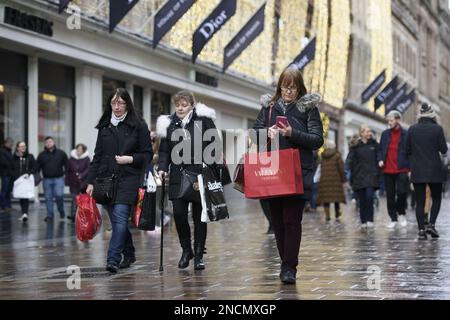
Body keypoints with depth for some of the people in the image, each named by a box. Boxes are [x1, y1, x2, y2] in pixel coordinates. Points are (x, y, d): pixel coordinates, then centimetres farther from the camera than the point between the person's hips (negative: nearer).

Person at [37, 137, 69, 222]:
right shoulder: (41, 155, 8)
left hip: (58, 179, -2)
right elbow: (38, 167, 10)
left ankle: (61, 211, 9)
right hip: (47, 179, 2)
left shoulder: (61, 153, 5)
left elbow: (67, 164, 10)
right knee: (48, 198, 4)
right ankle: (49, 216, 11)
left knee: (59, 195, -16)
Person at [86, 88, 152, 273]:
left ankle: (113, 259, -18)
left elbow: (147, 154, 3)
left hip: (128, 179, -4)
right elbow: (97, 155, 14)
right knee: (116, 221, 8)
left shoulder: (138, 126, 1)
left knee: (120, 218, -15)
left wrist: (130, 159, -14)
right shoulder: (104, 126, 13)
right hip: (106, 179, 4)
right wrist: (91, 181, 8)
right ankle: (128, 255, 24)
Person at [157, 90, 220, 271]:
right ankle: (186, 250, 15)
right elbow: (164, 151, 11)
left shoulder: (203, 120, 1)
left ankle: (198, 255, 13)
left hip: (200, 175, -2)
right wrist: (162, 168, -4)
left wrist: (211, 166, -10)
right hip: (178, 176, 2)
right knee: (179, 213, -6)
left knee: (199, 215, 3)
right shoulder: (169, 125, 9)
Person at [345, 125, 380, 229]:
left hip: (371, 176, 0)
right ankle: (363, 222, 11)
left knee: (369, 196, -15)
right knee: (362, 200, 2)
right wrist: (348, 167, -17)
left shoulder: (374, 144, 9)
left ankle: (370, 220, -7)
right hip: (359, 177, 0)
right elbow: (350, 159, 1)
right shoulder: (356, 146, 6)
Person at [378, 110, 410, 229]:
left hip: (401, 170, -4)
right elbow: (380, 149, 18)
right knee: (390, 195, 6)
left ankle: (401, 213, 13)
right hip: (388, 170, 4)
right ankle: (393, 219, 14)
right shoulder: (385, 134, 11)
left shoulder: (406, 134, 0)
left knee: (402, 192, -12)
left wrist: (409, 168, -6)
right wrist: (380, 160, -1)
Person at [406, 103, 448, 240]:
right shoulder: (437, 129, -8)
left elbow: (408, 150, 5)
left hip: (417, 171, 2)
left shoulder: (412, 129, 0)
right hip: (434, 170, -2)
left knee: (420, 201, 5)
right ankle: (431, 224, -4)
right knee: (436, 198, 13)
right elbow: (444, 150, -5)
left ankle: (421, 230, 1)